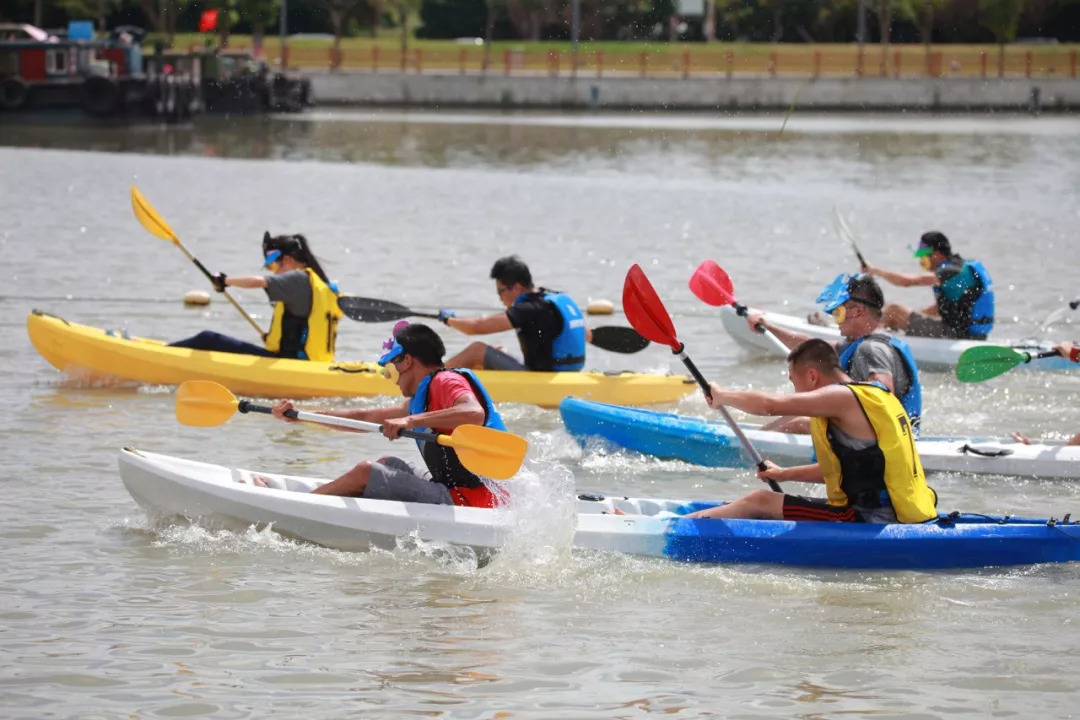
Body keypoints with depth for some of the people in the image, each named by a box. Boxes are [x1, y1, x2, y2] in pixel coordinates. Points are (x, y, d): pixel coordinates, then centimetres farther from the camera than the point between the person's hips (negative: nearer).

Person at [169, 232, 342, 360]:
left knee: (208, 340, -8)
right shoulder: (319, 283, 17)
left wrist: (225, 280, -10)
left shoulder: (298, 279, -11)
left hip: (287, 361, -10)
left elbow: (258, 281, -26)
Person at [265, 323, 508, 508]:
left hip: (465, 503, -10)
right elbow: (365, 418, 28)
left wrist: (412, 421, -33)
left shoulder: (446, 382, -8)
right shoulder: (424, 397, 23)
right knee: (388, 464, 23)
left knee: (366, 472, -6)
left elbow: (475, 413, -30)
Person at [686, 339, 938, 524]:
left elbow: (768, 404, -19)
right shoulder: (873, 396, 16)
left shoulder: (843, 397, -13)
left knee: (760, 502, -1)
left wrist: (722, 397, 0)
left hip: (871, 522, -9)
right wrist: (786, 475, 32)